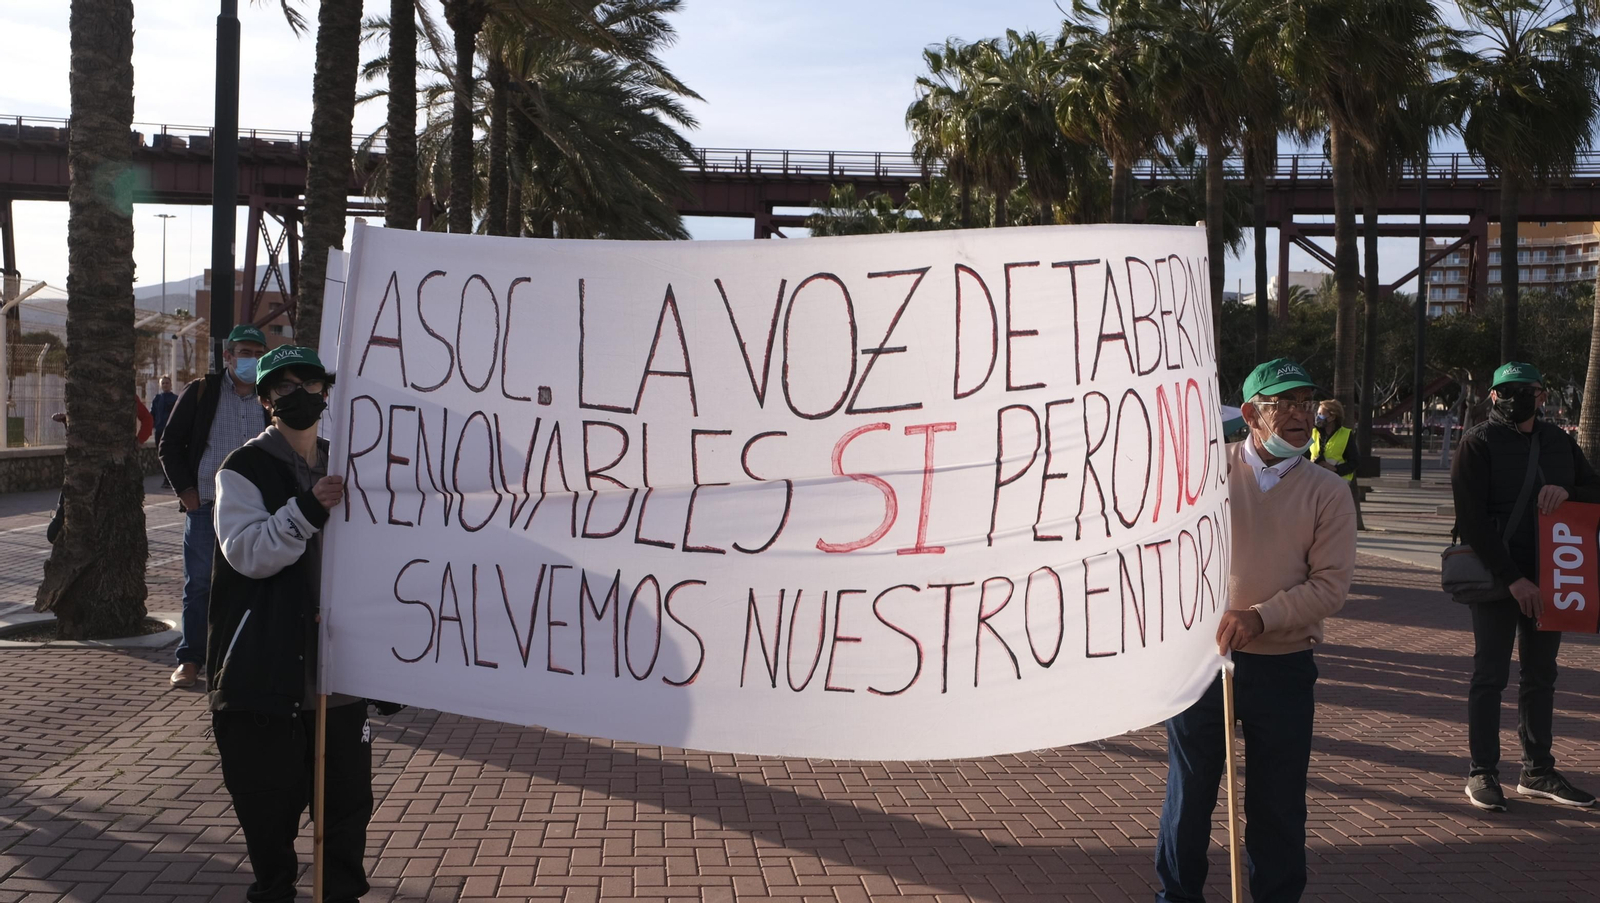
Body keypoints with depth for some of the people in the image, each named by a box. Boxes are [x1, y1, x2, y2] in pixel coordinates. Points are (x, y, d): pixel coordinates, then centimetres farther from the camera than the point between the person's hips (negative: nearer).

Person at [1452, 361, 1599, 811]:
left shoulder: (1558, 442, 11)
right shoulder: (1478, 442, -6)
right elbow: (1472, 520, -12)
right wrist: (1511, 577, -18)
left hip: (1548, 580, 5)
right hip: (1497, 580, -5)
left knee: (1541, 675, 12)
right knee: (1491, 675, 0)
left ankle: (1538, 771, 22)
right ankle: (1482, 772, 7)